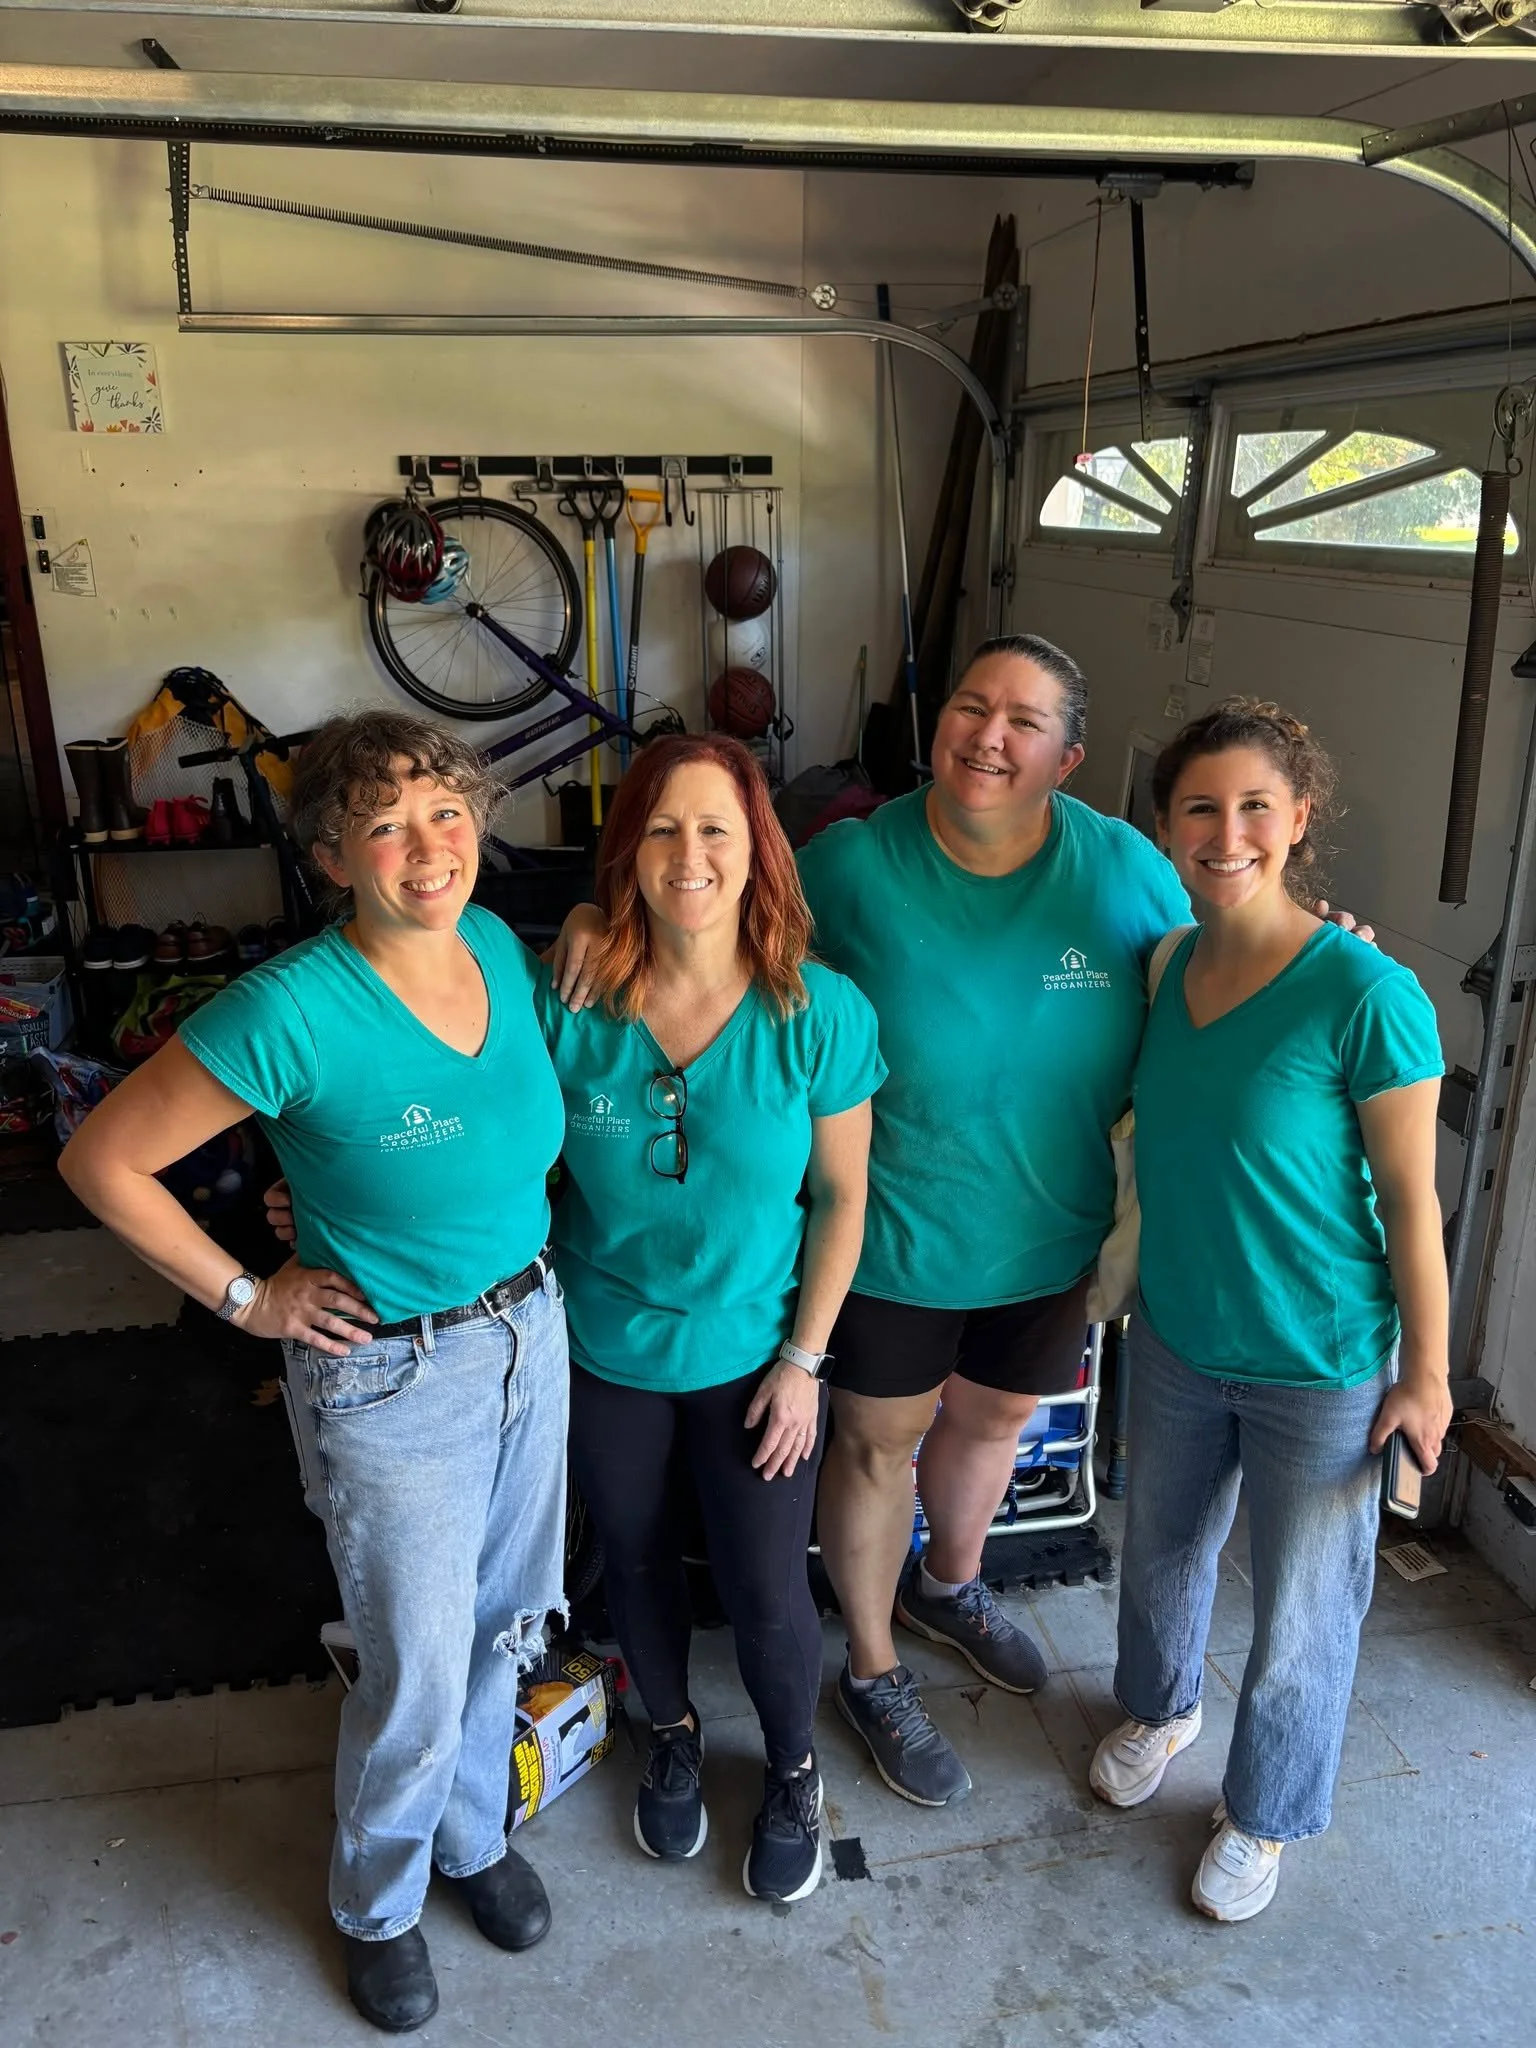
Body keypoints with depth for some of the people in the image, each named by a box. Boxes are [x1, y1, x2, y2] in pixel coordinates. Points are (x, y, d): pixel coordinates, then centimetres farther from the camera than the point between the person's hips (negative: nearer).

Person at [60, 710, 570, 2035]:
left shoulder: (504, 950, -6)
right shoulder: (295, 1012, -26)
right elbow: (102, 1160, -16)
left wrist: (527, 1253, 6)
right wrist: (247, 1298, -11)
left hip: (531, 1331, 6)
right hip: (390, 1378, -6)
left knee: (507, 1625, 23)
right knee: (418, 1685, 10)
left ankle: (474, 1834, 52)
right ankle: (378, 1907, 42)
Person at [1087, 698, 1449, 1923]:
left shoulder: (1366, 995, -23)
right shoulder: (1168, 968, -5)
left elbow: (1412, 1200, -15)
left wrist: (1426, 1374, -10)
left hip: (1319, 1369, -5)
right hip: (1174, 1338, 5)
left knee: (1302, 1612, 15)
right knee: (1161, 1547, 26)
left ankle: (1265, 1816, 43)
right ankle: (1161, 1708, 57)